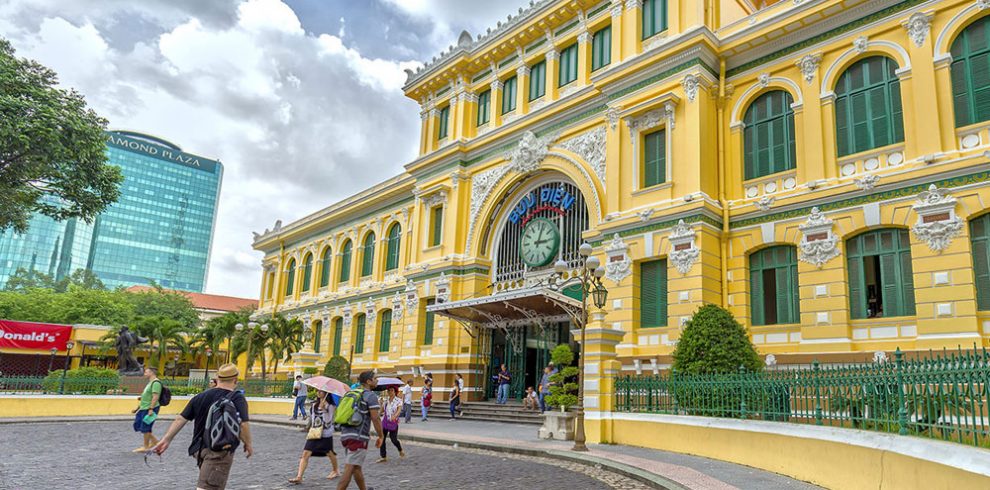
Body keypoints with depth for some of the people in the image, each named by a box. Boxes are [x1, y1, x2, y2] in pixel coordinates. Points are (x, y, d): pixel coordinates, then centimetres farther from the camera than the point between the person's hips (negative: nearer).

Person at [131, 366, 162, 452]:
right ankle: (154, 440, 20)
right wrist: (137, 408, 24)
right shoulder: (150, 383, 19)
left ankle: (145, 447, 9)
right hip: (144, 408, 11)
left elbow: (155, 397, -23)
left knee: (145, 427, -3)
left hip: (150, 409, -11)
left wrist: (151, 409, -28)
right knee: (137, 425, 13)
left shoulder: (156, 383, -16)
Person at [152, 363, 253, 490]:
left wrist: (166, 440, 10)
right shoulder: (237, 399, -8)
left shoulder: (200, 397, 9)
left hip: (199, 449, 7)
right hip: (220, 451, -6)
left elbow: (181, 419, 5)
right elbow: (242, 425, -17)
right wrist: (248, 444, -3)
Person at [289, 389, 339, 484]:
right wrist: (310, 428, 14)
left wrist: (324, 409, -28)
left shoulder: (330, 405, -11)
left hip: (325, 434, -5)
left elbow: (328, 421, -20)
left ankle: (336, 471, 37)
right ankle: (299, 477, -10)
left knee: (329, 453, 13)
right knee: (306, 453, -8)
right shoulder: (314, 404, 6)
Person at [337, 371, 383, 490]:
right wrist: (381, 436, -3)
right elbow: (375, 418, -13)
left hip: (345, 434, 8)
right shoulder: (371, 395, -8)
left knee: (356, 467, 20)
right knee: (349, 469, -6)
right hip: (358, 436, -8)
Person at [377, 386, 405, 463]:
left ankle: (400, 451, 30)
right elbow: (381, 411, 11)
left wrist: (395, 416, -38)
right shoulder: (385, 400, 9)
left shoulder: (398, 401, -5)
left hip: (393, 422, -4)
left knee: (393, 439, 0)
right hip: (384, 421, 4)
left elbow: (399, 410, -20)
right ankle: (383, 457, 6)